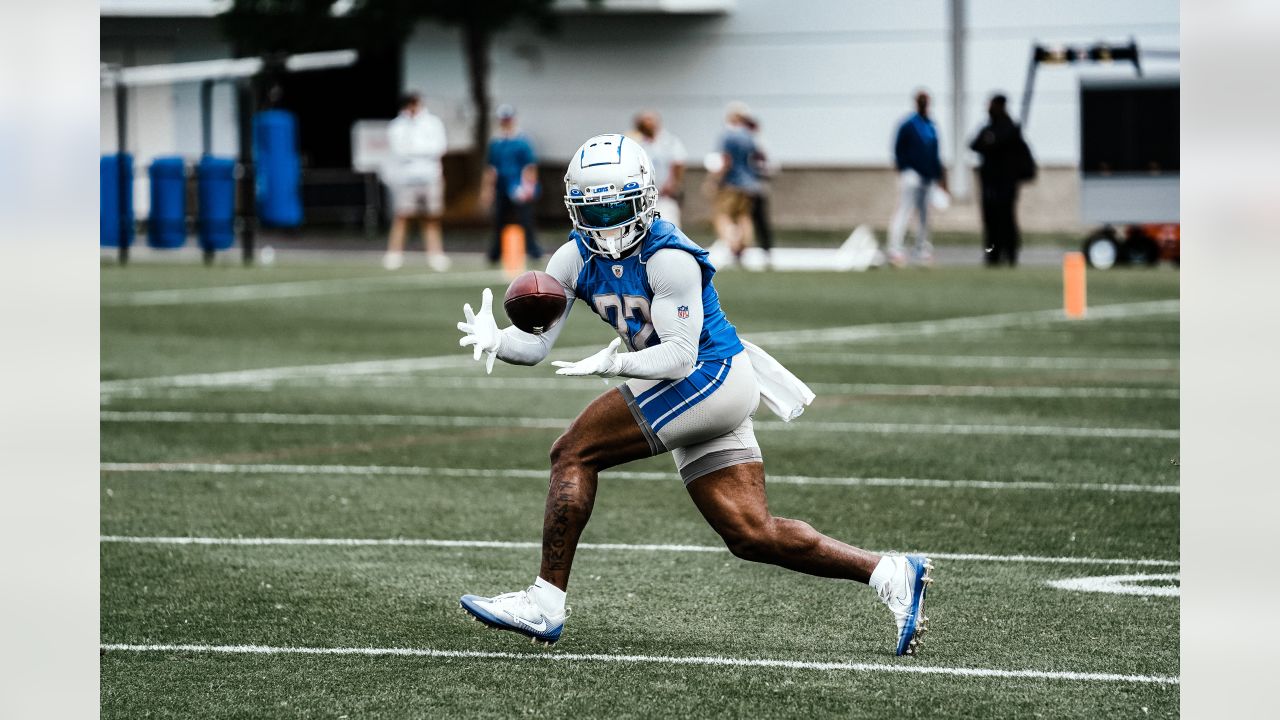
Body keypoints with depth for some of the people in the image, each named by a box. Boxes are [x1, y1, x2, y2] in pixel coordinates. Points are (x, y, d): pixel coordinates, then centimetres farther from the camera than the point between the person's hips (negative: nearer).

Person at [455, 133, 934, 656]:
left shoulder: (668, 257, -19)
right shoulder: (575, 259, 4)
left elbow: (680, 355, -21)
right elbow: (536, 342, 0)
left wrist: (613, 364, -33)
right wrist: (493, 340, -20)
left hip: (713, 378, -9)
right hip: (694, 393, 9)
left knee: (575, 453, -14)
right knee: (751, 536, 4)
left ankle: (545, 604, -13)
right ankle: (889, 574, 8)